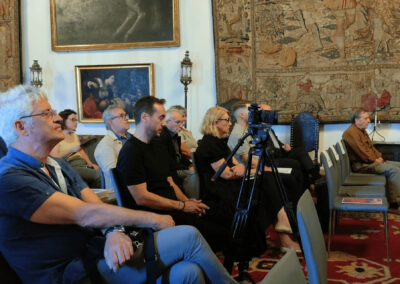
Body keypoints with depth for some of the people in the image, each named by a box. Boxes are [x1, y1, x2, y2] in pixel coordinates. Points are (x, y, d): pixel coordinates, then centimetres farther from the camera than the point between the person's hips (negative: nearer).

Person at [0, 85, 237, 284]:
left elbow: (98, 207, 4)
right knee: (187, 236, -13)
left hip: (94, 252, 8)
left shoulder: (58, 165, 14)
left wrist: (115, 232, -19)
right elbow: (86, 214, -20)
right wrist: (153, 219, -13)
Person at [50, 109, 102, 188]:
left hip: (83, 164, 7)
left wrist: (90, 163, 6)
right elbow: (54, 157, -10)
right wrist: (71, 150, -20)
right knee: (98, 174, -29)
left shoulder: (74, 135, 26)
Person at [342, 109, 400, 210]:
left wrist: (379, 157, 6)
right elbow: (361, 151, -21)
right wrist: (375, 160, -11)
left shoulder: (362, 130, 18)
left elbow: (371, 146, 23)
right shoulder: (351, 132, -15)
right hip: (360, 165, -11)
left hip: (371, 161, 11)